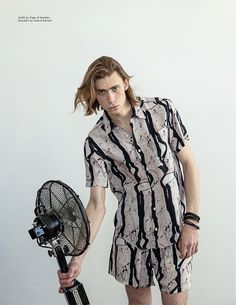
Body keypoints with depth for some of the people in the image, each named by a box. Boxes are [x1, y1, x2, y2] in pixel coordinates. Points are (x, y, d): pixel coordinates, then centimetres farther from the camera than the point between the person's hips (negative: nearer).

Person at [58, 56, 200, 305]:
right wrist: (78, 257, -19)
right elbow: (97, 205, -9)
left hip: (175, 230, -1)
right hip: (131, 235, 1)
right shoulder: (96, 141, -7)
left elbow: (189, 164, -2)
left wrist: (192, 221, -9)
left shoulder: (162, 110, -7)